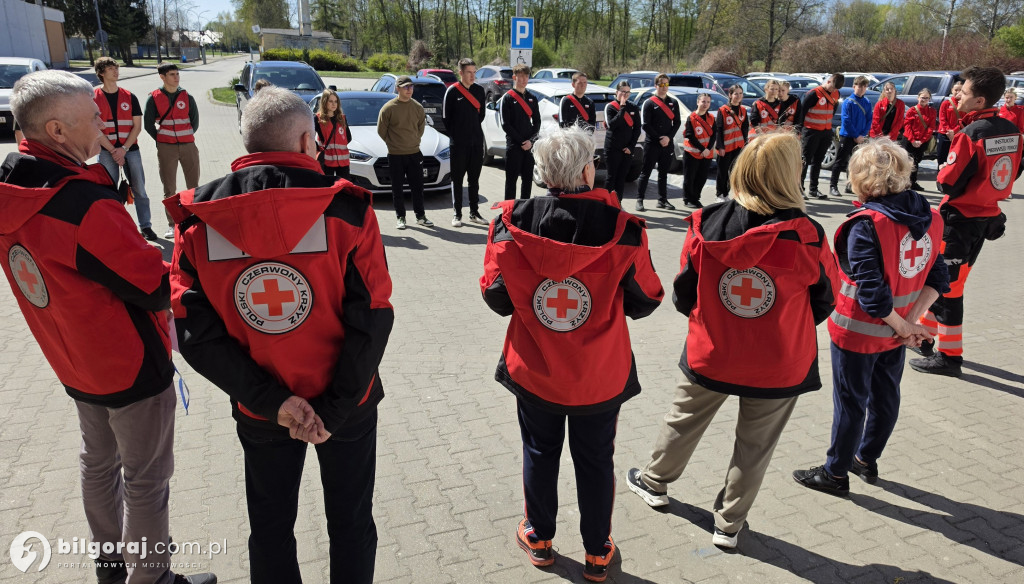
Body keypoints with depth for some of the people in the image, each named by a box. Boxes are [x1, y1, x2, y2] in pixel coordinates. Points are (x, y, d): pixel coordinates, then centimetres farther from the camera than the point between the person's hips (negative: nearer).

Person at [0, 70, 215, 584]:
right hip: (133, 368, -9)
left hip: (76, 365, 9)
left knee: (99, 462, 25)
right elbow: (157, 289, -25)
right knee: (146, 480, 9)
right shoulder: (85, 205, -31)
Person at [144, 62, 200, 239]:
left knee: (193, 186, 5)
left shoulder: (187, 97, 6)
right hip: (165, 149, -1)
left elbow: (195, 122, 10)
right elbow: (148, 124, 4)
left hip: (188, 145, 1)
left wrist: (185, 138, 6)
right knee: (169, 189, 3)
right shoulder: (154, 98, 1)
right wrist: (161, 140, 3)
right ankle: (172, 225, 10)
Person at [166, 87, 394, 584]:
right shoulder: (346, 208, -17)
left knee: (270, 527, 23)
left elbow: (195, 331, -12)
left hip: (258, 412, 2)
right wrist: (336, 409, -13)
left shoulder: (196, 219, -9)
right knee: (351, 523, 20)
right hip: (348, 404, -2)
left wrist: (271, 401, -13)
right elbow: (372, 319, -20)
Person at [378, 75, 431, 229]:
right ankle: (400, 218, 14)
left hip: (414, 154, 3)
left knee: (418, 187, 8)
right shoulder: (388, 108, -8)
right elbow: (381, 130, 0)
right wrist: (393, 144, 3)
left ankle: (420, 216, 19)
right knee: (398, 188, 4)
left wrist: (414, 141, 12)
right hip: (395, 155, -3)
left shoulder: (417, 107, 4)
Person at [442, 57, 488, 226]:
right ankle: (457, 214, 8)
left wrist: (474, 129, 11)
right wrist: (454, 135, 1)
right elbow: (445, 116, -2)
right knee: (457, 179, 3)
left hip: (477, 142, 4)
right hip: (458, 143, -4)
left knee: (474, 179, 10)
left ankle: (474, 212, 17)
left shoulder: (479, 90, 7)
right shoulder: (452, 91, -6)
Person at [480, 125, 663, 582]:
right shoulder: (621, 227, -19)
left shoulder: (514, 221, -15)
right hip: (601, 374, -1)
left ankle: (539, 539, 42)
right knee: (595, 460, 19)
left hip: (535, 370, 1)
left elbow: (496, 296, -9)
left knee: (539, 453, 23)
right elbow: (644, 302, -10)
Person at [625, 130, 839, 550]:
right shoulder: (808, 237, -19)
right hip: (778, 365, -1)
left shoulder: (706, 226, -15)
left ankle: (655, 482, 48)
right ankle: (729, 523, 35)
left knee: (684, 419, 25)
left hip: (709, 355, 2)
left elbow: (683, 293, -5)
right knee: (754, 445, 19)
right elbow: (823, 303, -4)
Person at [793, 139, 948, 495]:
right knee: (885, 395, 21)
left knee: (850, 402, 8)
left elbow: (872, 292, -28)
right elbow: (937, 277, -2)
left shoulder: (866, 225, -25)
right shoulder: (929, 218, -2)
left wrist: (903, 327, -14)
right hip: (895, 332, 7)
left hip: (858, 332, -7)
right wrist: (912, 320, -7)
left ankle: (836, 473, 25)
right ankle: (867, 459, 42)